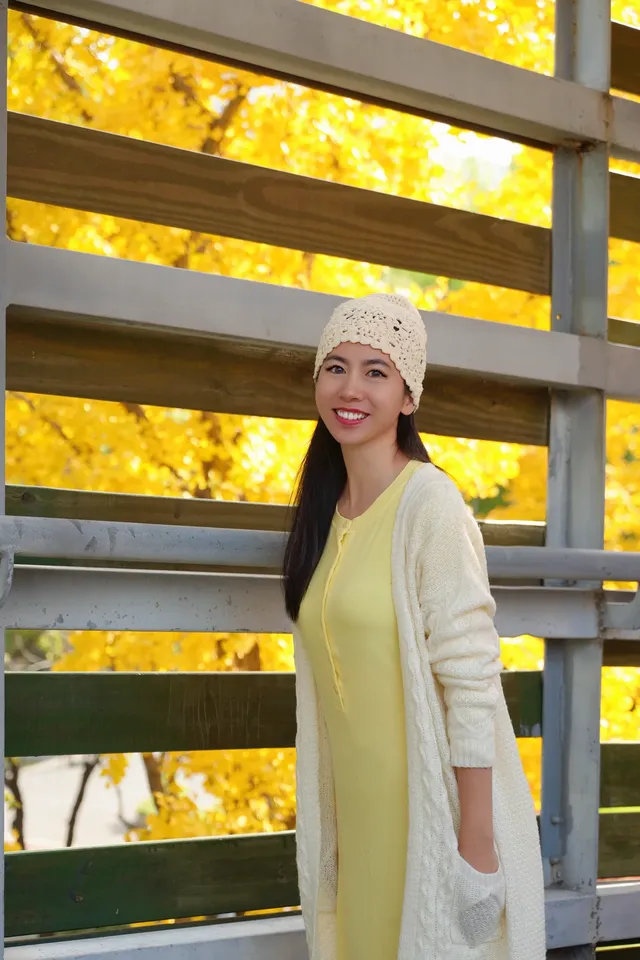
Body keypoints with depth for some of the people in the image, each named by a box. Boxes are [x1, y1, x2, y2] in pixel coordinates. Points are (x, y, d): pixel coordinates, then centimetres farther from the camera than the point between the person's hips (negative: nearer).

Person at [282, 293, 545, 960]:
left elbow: (471, 680, -18)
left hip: (434, 806, -6)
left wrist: (476, 843, -20)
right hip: (358, 807, 7)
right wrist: (326, 825, 11)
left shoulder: (429, 500, -14)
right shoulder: (326, 509, 8)